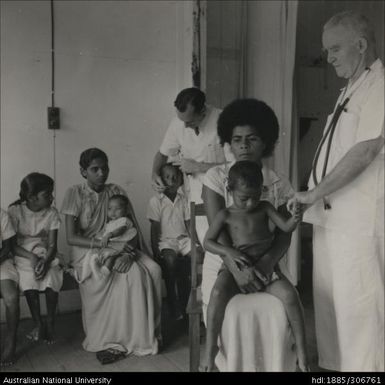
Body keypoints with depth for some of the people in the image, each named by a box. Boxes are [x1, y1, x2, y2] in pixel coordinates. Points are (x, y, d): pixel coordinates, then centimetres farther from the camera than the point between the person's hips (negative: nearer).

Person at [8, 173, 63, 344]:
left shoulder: (52, 213, -3)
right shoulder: (15, 211, -8)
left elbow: (52, 245, -6)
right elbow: (12, 245, -9)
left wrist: (45, 261, -26)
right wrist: (31, 257, -24)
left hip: (45, 254, 1)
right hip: (22, 255, -1)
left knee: (51, 277, -25)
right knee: (28, 277, -27)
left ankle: (50, 323, -6)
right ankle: (38, 323, -9)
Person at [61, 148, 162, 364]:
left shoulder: (117, 192, 5)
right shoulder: (75, 194, -4)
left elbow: (135, 229, 1)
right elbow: (71, 238, -11)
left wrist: (129, 252, -21)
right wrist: (109, 245, -23)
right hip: (87, 250, -3)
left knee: (152, 270, -26)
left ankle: (144, 335, -16)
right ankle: (105, 340, -19)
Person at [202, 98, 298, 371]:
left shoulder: (280, 185, 4)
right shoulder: (216, 177, -4)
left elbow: (284, 234, -1)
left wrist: (269, 261, -23)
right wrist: (236, 268, -28)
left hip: (263, 267, 2)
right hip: (223, 265, -2)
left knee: (278, 312, -26)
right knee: (234, 314, -29)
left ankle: (276, 367, -3)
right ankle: (233, 367, -5)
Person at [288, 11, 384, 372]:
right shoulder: (351, 89, 17)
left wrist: (313, 193, -15)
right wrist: (315, 196, 12)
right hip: (331, 214, 9)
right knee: (328, 298, 14)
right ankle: (334, 363, 28)